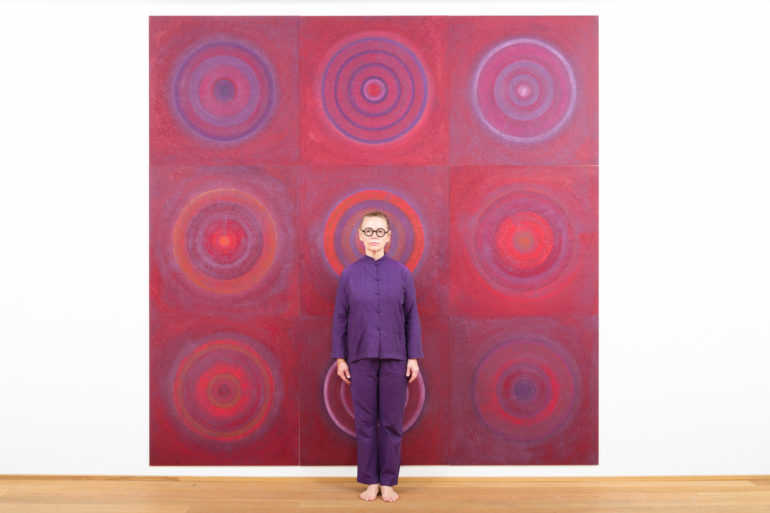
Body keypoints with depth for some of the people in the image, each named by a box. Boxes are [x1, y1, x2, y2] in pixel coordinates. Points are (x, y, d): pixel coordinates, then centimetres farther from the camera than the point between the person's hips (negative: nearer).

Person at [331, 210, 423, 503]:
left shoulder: (401, 273, 2)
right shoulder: (349, 274, 2)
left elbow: (412, 317, 3)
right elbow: (340, 318, 5)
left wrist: (413, 357, -1)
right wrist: (340, 358, 2)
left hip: (394, 358, 0)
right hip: (361, 358, 0)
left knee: (392, 422, 5)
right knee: (365, 421, 6)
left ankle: (388, 482, 19)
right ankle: (370, 481, 20)